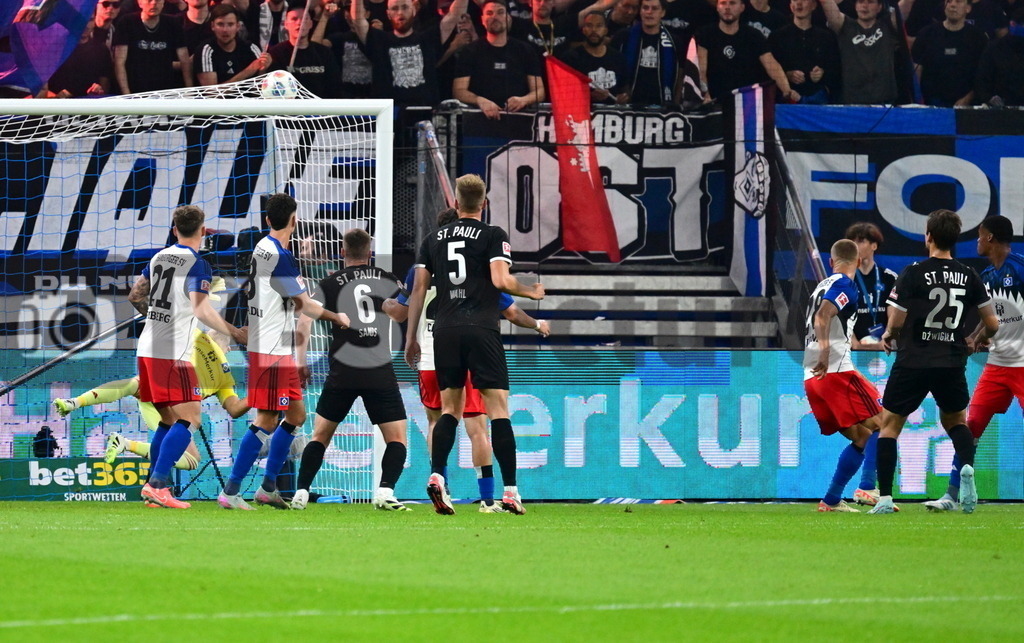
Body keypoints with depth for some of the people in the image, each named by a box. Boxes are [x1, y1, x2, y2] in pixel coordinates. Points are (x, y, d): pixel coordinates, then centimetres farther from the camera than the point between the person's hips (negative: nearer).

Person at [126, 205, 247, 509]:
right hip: (174, 353, -8)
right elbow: (201, 310, -19)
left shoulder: (159, 258, 13)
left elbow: (135, 296, 23)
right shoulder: (197, 264, -9)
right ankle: (156, 484, -19)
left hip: (148, 348, 8)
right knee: (189, 419, -8)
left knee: (169, 420, 16)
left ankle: (154, 488, 12)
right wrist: (234, 333, -14)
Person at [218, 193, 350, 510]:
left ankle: (268, 487, 19)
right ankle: (230, 491, -10)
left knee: (296, 415, 15)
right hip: (271, 351, -10)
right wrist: (336, 317, 4)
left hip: (278, 352, 10)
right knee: (267, 421, -10)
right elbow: (304, 305, -12)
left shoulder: (263, 248, 13)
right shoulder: (280, 256, -17)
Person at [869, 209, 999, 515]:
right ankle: (967, 466, -7)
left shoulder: (913, 274, -9)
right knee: (956, 420, 25)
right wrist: (979, 339, 28)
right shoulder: (969, 276, 2)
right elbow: (992, 325, 5)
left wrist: (889, 336, 14)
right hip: (952, 362, 3)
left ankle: (885, 498, 1)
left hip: (913, 362, -3)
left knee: (889, 426, 11)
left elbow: (897, 322, -9)